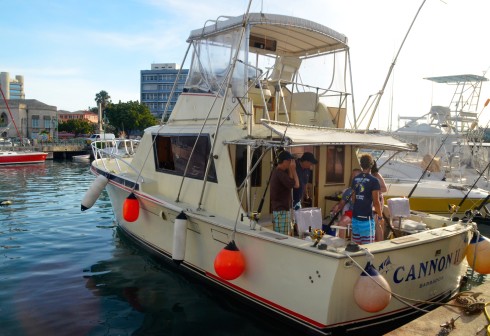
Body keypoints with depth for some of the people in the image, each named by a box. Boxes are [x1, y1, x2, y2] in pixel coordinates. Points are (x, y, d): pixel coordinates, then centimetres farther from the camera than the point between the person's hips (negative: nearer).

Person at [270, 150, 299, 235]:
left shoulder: (277, 171, 12)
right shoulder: (280, 174, -20)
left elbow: (290, 182, 13)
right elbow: (296, 184, -17)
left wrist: (290, 170, 6)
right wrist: (293, 169, -10)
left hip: (283, 208, 10)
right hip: (281, 210, -10)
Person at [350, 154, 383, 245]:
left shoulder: (355, 179, 7)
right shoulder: (373, 181, -12)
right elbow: (376, 202, -12)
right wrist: (380, 216, -1)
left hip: (355, 216, 6)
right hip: (366, 217, -6)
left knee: (356, 243, 13)